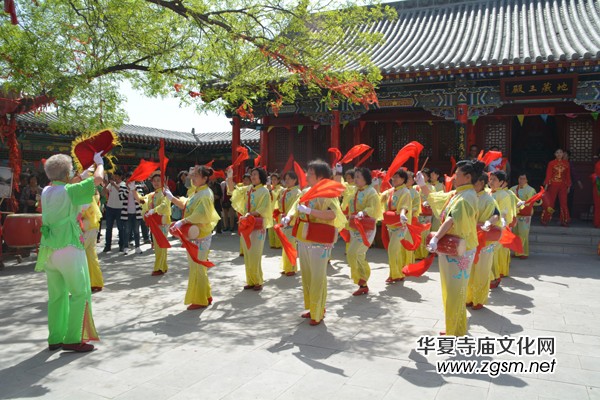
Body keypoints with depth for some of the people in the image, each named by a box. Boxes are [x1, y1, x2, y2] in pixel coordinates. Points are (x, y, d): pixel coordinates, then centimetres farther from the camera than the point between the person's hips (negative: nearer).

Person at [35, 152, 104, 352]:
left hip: (49, 249, 8)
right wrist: (99, 162, 5)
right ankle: (72, 339, 0)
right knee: (80, 293, 0)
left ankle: (55, 339, 19)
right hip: (68, 248, -8)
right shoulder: (69, 191, -12)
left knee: (57, 295, 13)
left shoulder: (46, 191, 9)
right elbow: (98, 179, -15)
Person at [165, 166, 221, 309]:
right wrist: (171, 197, 14)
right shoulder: (197, 192, 13)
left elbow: (200, 214, -30)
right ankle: (206, 297, 28)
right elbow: (185, 205, 22)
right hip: (193, 234, 10)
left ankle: (200, 300, 10)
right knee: (197, 267, 16)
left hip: (200, 235, -10)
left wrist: (183, 221, -34)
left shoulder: (206, 194, -17)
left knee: (196, 268, -2)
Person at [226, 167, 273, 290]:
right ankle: (250, 281, 15)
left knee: (255, 255, -6)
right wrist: (230, 178, -5)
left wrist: (250, 214, -23)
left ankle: (258, 281, 4)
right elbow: (233, 191, 9)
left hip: (258, 226, -6)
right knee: (247, 255, 7)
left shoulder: (264, 191, -7)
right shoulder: (247, 189, 11)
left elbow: (263, 210, -13)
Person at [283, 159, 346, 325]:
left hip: (319, 243, -7)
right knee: (306, 276, 16)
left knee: (318, 278, 1)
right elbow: (295, 208, 14)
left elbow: (333, 214, -27)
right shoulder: (305, 192, 10)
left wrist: (309, 211, -30)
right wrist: (288, 217, -8)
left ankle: (318, 313, 14)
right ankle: (311, 308, 31)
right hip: (303, 241, 7)